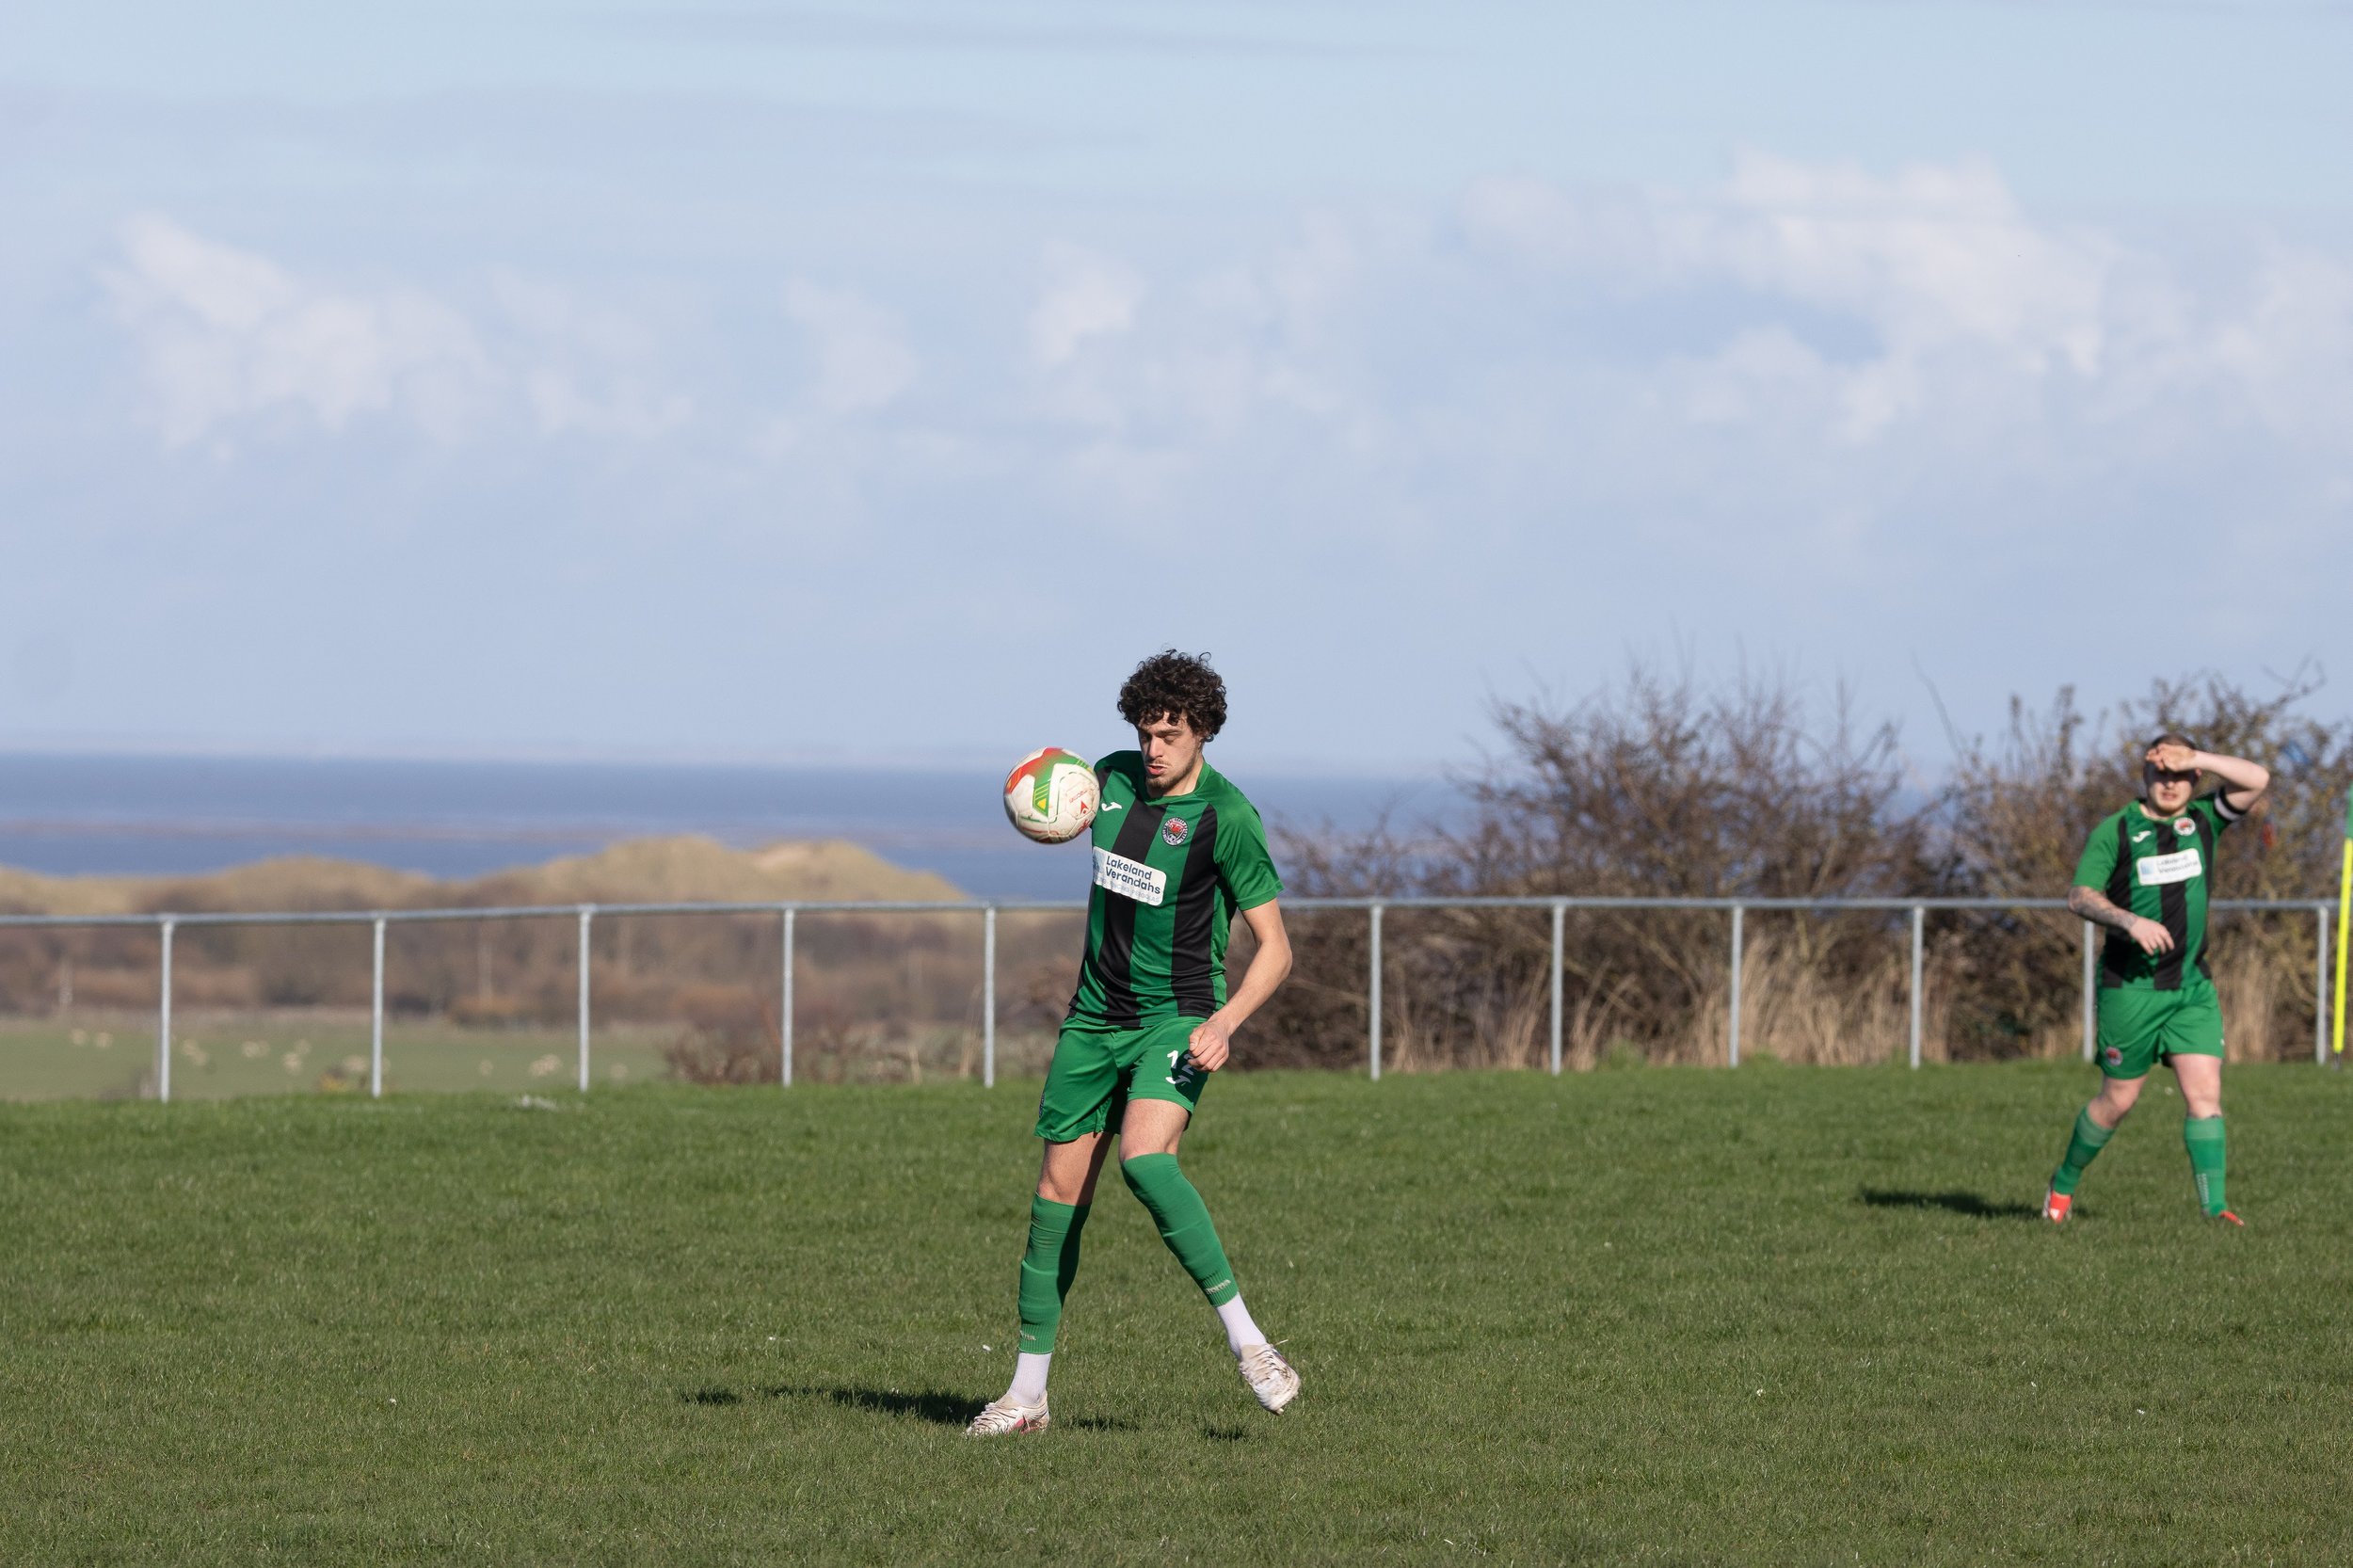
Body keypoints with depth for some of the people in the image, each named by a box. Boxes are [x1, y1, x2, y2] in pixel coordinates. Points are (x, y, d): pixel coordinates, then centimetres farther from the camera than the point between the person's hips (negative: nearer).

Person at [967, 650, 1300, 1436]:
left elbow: (1275, 948, -12)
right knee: (1059, 1192, 3)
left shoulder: (1226, 817, -14)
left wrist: (1225, 1021, -27)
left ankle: (1245, 1339, -26)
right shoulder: (1115, 777, 3)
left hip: (1177, 1020, -6)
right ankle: (1028, 1392, 12)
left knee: (1144, 1158, -31)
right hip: (1095, 1017, 6)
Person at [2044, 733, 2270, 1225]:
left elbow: (2256, 780, -4)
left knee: (2205, 1094, -8)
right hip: (2130, 987, -3)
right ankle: (2064, 1183, 26)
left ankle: (2214, 1207, -10)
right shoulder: (2114, 831, -3)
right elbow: (2079, 895, -9)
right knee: (2118, 1100, 4)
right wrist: (2131, 921, -25)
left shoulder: (2203, 820, 7)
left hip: (2192, 987, 3)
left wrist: (2194, 758, -13)